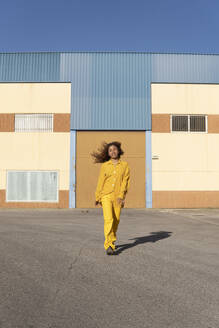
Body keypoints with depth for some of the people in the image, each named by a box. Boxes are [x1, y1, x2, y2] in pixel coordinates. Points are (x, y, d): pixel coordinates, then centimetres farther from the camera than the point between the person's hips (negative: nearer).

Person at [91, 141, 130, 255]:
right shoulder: (104, 165, 6)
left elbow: (125, 181, -4)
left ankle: (112, 240, 32)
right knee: (108, 219, -15)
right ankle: (109, 246, -15)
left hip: (118, 197, 1)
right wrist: (97, 197, 13)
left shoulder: (125, 165, 4)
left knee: (116, 220, 9)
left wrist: (121, 195, -15)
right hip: (106, 196, -1)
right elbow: (100, 182, 10)